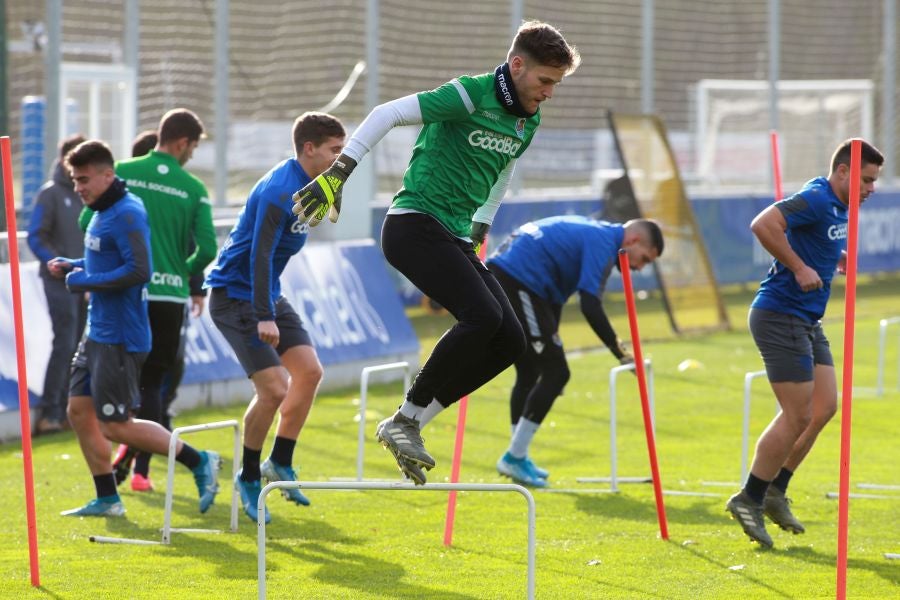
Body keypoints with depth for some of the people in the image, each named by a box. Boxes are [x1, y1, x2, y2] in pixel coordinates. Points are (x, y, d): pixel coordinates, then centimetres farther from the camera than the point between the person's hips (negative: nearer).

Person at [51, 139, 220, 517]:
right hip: (98, 331, 10)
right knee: (80, 411, 9)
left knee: (115, 425, -7)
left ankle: (198, 461, 1)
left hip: (120, 339, -10)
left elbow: (138, 271, -26)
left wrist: (84, 281, -19)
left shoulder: (126, 215, -18)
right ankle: (107, 499, 16)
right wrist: (71, 267, 8)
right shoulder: (102, 213, 12)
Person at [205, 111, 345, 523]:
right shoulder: (280, 191, -23)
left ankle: (279, 464, 15)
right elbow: (259, 254, -28)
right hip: (235, 295, -10)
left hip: (267, 294, 10)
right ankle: (248, 478, 2)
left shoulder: (305, 185, 8)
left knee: (309, 370, 3)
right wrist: (264, 317, -32)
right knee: (274, 388, -15)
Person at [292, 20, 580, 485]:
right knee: (483, 316, -26)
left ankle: (411, 420, 3)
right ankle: (403, 421, -15)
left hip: (454, 238, 9)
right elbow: (388, 114, -16)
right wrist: (337, 173, -21)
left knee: (509, 341, -5)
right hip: (415, 225, -9)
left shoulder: (528, 122, 12)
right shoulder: (471, 96, -13)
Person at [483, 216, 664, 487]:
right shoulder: (604, 242, -9)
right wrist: (622, 354, -15)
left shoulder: (592, 232, 22)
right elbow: (590, 306, -19)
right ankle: (515, 458, -4)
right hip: (517, 283, -11)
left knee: (529, 373, 19)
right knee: (555, 373, -6)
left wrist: (551, 340, 27)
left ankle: (517, 457, 22)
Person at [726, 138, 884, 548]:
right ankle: (749, 500, 1)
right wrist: (799, 268, -26)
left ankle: (774, 491, 17)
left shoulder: (838, 207, 13)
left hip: (807, 322, 10)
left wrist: (835, 256, 13)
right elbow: (763, 225, -31)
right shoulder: (815, 200, -18)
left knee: (824, 407, 8)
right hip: (781, 315, -10)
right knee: (798, 415, -9)